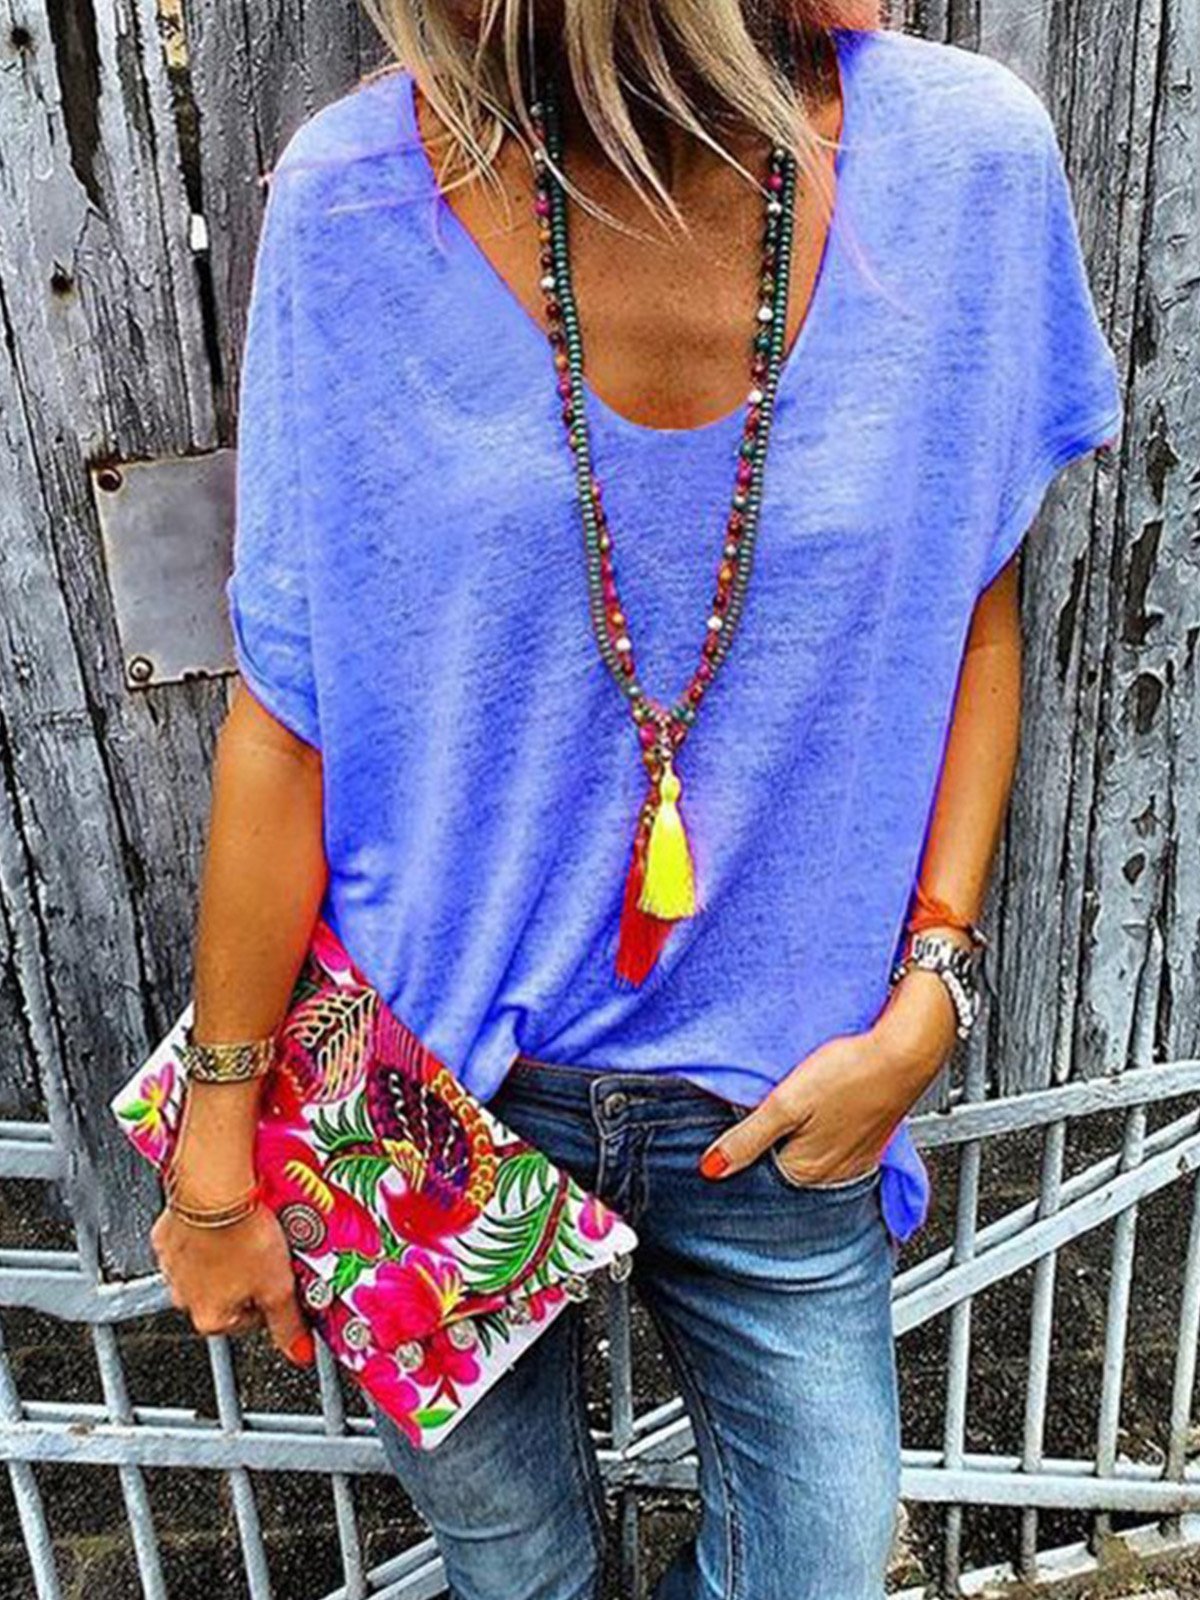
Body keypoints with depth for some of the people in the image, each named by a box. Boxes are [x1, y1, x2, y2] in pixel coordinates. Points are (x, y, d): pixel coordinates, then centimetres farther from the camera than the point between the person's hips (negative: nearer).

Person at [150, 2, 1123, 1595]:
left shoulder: (970, 161, -11)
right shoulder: (359, 197, -15)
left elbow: (976, 606, 2)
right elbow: (286, 716, -9)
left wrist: (930, 992, -6)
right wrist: (217, 1161, -1)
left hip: (778, 1103, 2)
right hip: (434, 1093, -1)